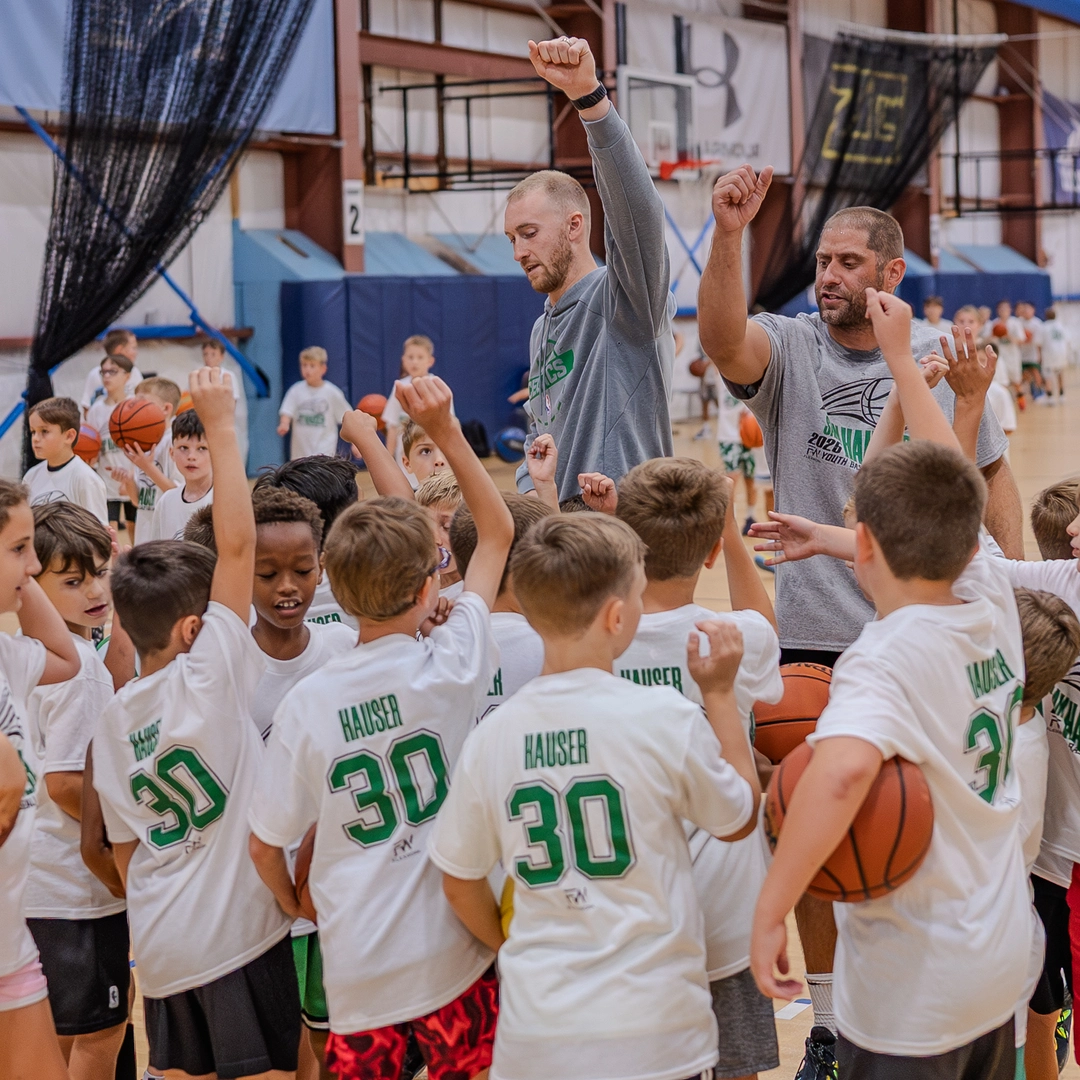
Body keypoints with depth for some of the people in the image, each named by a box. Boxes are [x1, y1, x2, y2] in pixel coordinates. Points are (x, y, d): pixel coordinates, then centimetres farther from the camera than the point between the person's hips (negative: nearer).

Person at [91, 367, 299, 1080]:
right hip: (238, 935, -7)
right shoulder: (206, 677, -11)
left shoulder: (113, 721, 8)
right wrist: (221, 425, -9)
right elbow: (235, 543, -14)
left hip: (159, 946, 7)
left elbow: (126, 851, 12)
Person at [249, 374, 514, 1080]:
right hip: (450, 952, -1)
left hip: (355, 964, 1)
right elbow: (498, 533, 2)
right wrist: (445, 430, 1)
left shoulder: (309, 702, -8)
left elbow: (266, 843, 0)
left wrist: (296, 906, 20)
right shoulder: (450, 667, -11)